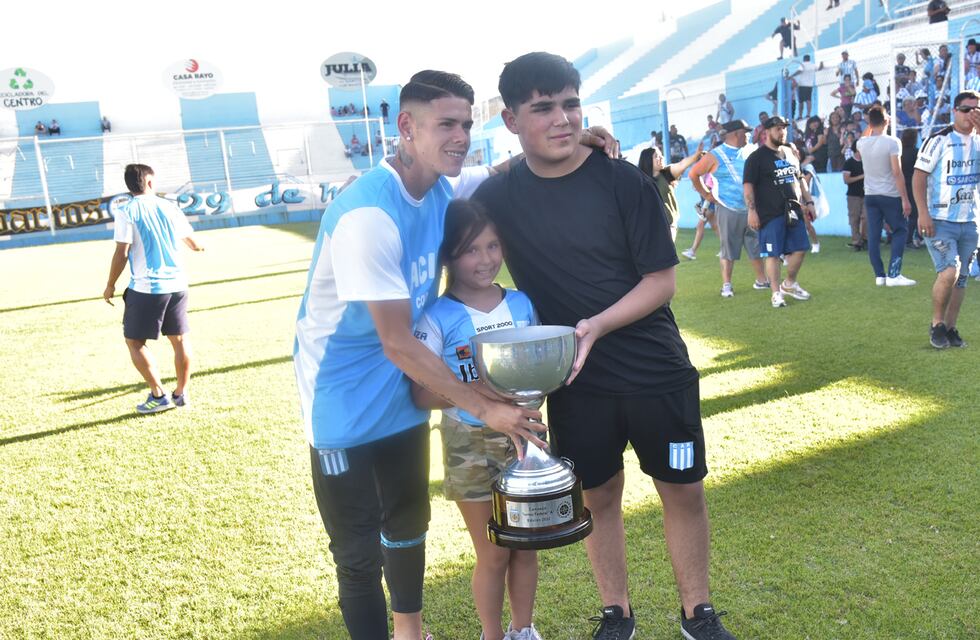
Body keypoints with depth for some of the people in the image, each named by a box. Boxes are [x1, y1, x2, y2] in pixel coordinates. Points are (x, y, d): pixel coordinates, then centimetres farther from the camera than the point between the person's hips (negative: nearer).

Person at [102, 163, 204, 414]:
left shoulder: (126, 212, -6)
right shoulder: (168, 206, 8)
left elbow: (121, 253, -10)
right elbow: (191, 240, 20)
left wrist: (110, 285, 2)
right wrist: (199, 247, 44)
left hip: (145, 288, -5)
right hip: (176, 284, 5)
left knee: (134, 342, 7)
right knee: (180, 339, 13)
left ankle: (159, 395, 4)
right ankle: (182, 393, 20)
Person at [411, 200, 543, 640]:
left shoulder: (522, 304, -1)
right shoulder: (437, 318, -13)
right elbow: (422, 395, -16)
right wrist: (480, 389, -28)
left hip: (524, 438, 4)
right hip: (472, 447, -3)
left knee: (525, 545, 17)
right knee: (493, 554, 10)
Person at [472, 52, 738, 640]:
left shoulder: (624, 182, -12)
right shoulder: (498, 197, -5)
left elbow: (662, 281, -10)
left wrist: (597, 324, -25)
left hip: (657, 372, -1)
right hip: (574, 382, 1)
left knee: (684, 489, 9)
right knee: (599, 496, 13)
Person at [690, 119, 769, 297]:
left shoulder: (749, 151, 8)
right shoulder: (715, 156, -5)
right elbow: (694, 174, -1)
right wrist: (705, 194, -1)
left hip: (750, 208, 5)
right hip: (728, 210, -5)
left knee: (757, 246, 10)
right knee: (728, 249, 1)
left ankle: (761, 280, 21)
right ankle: (726, 285, 9)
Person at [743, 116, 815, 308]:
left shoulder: (791, 153, 16)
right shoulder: (757, 157, -5)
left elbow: (800, 180, 24)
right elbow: (748, 185, -10)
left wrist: (808, 202, 17)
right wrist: (752, 211, -16)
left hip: (793, 211, 7)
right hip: (770, 214, -7)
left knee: (800, 248, 8)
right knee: (773, 254, -3)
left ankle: (789, 284, 27)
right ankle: (776, 293, 6)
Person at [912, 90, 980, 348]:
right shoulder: (940, 140, -7)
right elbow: (919, 176, -10)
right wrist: (923, 213, -18)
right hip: (940, 221, -6)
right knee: (949, 272, -17)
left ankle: (950, 328, 19)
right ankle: (937, 324, 3)